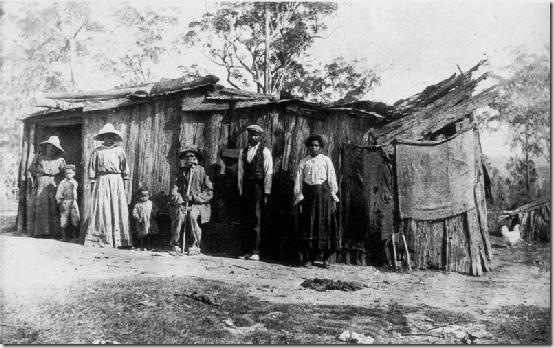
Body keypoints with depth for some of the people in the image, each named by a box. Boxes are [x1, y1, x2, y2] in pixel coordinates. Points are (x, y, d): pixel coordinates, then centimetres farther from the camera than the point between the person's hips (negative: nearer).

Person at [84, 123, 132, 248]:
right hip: (102, 181, -1)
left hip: (117, 182, 1)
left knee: (118, 209, -2)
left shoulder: (120, 151, 10)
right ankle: (100, 239, -2)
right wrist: (92, 183, 1)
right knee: (100, 209, -5)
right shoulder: (97, 151, 8)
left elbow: (125, 168, 10)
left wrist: (125, 183, 3)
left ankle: (118, 239, 2)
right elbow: (92, 169, 7)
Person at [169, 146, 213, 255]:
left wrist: (194, 197, -12)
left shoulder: (202, 171, 2)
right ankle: (174, 243, -11)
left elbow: (209, 193, -3)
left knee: (193, 215, -31)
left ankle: (196, 246, -17)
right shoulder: (182, 173, 11)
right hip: (183, 203, 2)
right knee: (179, 214, -28)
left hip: (199, 204, -2)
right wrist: (181, 199, -15)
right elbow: (174, 192, 5)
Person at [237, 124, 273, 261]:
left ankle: (255, 252, 0)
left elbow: (268, 173, -3)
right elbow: (240, 171, 12)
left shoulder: (265, 152, 0)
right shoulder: (242, 151, 14)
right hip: (245, 188, 4)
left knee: (255, 220, -5)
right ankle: (246, 251, 11)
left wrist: (266, 194, -8)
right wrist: (240, 189, 4)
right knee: (246, 220, 5)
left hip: (258, 188, -4)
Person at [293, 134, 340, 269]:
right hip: (308, 194, 1)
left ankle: (326, 258, 9)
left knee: (325, 224, 0)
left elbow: (332, 179, 5)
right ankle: (308, 257, 8)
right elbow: (298, 180, 6)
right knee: (308, 225, 1)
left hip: (323, 193, 0)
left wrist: (333, 197, -1)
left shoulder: (326, 160, 7)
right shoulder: (303, 162, 9)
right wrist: (298, 197, -2)